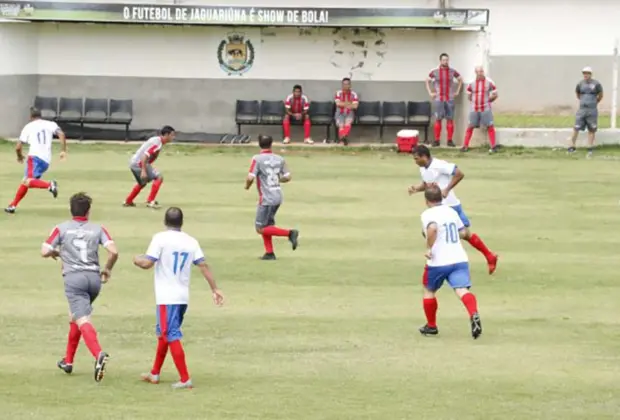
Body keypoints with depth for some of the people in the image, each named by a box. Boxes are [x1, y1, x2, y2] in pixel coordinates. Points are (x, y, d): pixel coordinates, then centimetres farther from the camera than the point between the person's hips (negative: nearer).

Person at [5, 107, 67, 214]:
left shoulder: (28, 127, 10)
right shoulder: (50, 124, 16)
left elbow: (18, 147, 10)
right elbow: (61, 134, -4)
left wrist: (20, 156, 30)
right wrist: (63, 150, -5)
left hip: (35, 157, -6)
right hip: (46, 161, 6)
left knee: (28, 181, -25)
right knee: (25, 182, 19)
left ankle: (49, 185, -47)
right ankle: (13, 205, 23)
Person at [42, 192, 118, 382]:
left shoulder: (62, 229, 3)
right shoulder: (97, 229, 8)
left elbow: (45, 251, -2)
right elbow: (113, 252, -4)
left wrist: (55, 252, 21)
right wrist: (107, 269, 14)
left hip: (74, 277, -4)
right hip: (94, 277, 4)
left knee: (83, 320, -17)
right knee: (74, 317, 25)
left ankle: (99, 354, -42)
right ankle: (68, 361, 33)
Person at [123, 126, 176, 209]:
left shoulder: (157, 140, 11)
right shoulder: (157, 143, -20)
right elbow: (145, 156, -28)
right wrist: (143, 171, -30)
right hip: (139, 163, -10)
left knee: (142, 183, 30)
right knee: (159, 177, -15)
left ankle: (128, 201, 41)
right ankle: (150, 201, -15)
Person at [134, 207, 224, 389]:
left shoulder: (160, 238, -9)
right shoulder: (191, 242, 6)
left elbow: (147, 263, -14)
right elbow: (203, 265, 0)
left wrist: (137, 260, 8)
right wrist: (214, 289, 1)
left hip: (167, 298, -7)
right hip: (183, 297, 7)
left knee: (171, 336, -6)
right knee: (163, 333, 21)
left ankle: (185, 379, -12)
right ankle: (154, 374, 31)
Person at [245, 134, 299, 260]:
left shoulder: (257, 159, -12)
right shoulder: (279, 159, 4)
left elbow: (250, 178, -18)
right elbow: (287, 177, 6)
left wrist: (247, 186, 4)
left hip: (266, 199, -7)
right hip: (278, 197, 7)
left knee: (260, 229, -1)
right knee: (266, 225, 19)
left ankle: (289, 233, -13)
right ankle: (269, 253, 15)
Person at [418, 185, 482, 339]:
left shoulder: (428, 214, -6)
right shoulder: (451, 211, 14)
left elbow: (432, 228, -28)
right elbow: (462, 231, 23)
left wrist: (429, 248, -18)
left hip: (438, 262, -4)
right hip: (460, 259, 4)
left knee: (429, 291, 21)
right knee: (462, 290, -13)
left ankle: (431, 326, 30)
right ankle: (474, 315, -42)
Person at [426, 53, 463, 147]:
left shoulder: (452, 71, 3)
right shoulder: (434, 71, 1)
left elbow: (460, 80, 17)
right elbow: (427, 81, 13)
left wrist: (457, 92, 10)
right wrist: (430, 93, 5)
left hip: (450, 99, 1)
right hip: (438, 99, -1)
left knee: (450, 119, 0)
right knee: (438, 119, -1)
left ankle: (450, 140, 4)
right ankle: (437, 140, 2)